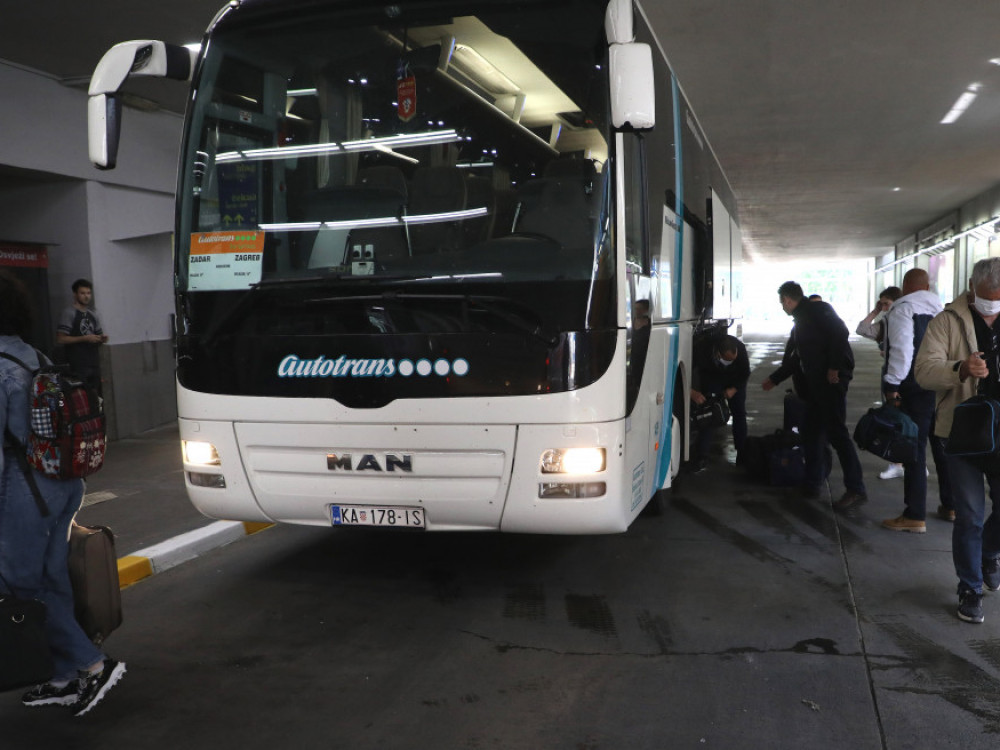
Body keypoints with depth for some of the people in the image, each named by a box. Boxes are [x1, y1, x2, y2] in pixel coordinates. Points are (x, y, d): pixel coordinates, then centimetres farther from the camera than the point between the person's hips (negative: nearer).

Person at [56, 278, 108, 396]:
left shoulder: (93, 314, 16)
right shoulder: (69, 313, -4)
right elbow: (60, 339, -10)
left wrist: (102, 339, 2)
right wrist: (84, 338, -16)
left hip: (94, 364, 7)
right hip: (78, 365, -7)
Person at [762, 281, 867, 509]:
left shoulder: (817, 309, -5)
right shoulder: (800, 322, 23)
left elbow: (840, 332, -19)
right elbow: (794, 360, 31)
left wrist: (834, 367, -22)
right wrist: (774, 379, 38)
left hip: (831, 379, -10)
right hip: (815, 384, 10)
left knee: (836, 431, -13)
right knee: (812, 433, 12)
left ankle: (856, 489, -12)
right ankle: (812, 484, 20)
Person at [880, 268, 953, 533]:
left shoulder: (903, 308, -8)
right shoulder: (944, 308, 15)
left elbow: (902, 349, -19)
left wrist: (892, 384, -16)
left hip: (916, 389, -7)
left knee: (914, 450, -4)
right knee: (943, 446, 17)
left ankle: (915, 516, 0)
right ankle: (950, 506, 27)